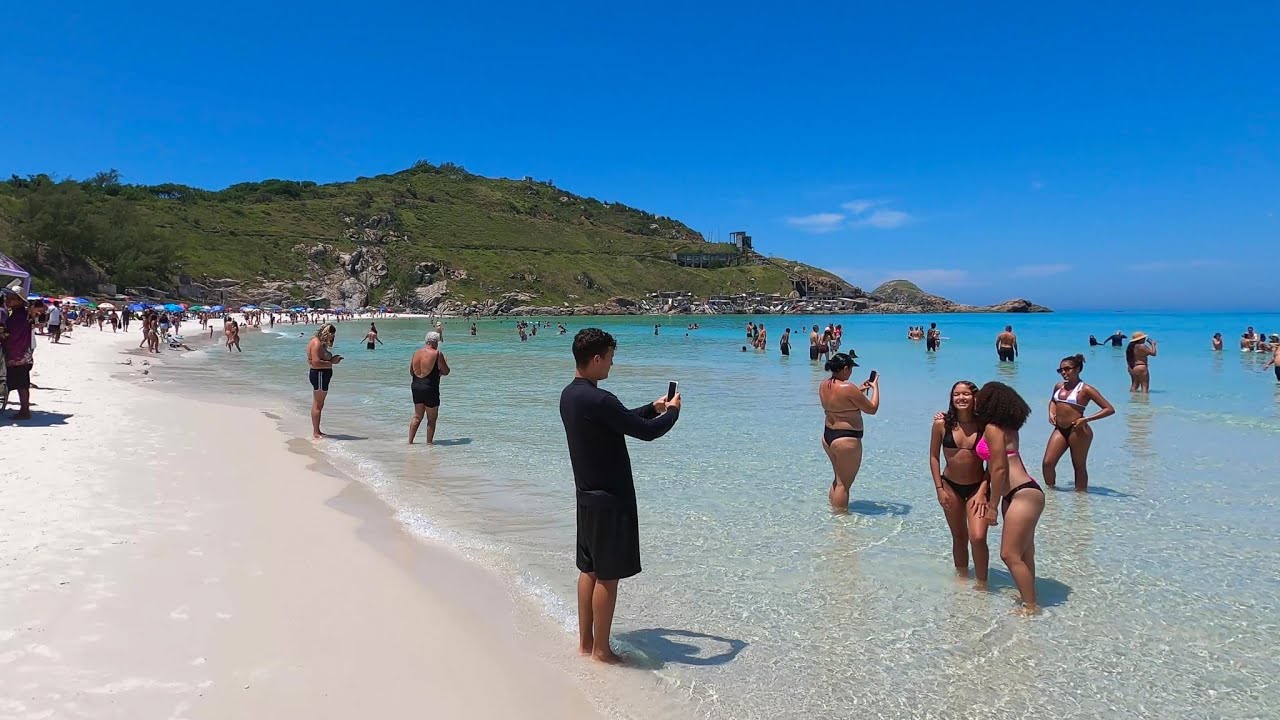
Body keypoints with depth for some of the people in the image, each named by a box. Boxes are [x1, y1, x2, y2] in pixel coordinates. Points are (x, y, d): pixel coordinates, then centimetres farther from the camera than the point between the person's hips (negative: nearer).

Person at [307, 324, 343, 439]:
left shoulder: (321, 343, 16)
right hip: (319, 375, -11)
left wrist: (332, 359, 7)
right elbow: (316, 363, -25)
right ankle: (316, 432, 0)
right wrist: (332, 362, -19)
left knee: (317, 405, 15)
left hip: (322, 376, 11)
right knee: (318, 405, -5)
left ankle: (316, 431, 23)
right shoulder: (316, 344, -16)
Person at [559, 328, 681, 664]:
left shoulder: (569, 395, 6)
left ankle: (585, 642, 28)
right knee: (608, 575, 3)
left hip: (587, 494, 9)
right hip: (610, 498, -9)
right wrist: (672, 410, -2)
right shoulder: (598, 400, -25)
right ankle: (601, 649, 15)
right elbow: (647, 431, -20)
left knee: (589, 569, 17)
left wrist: (653, 407, 16)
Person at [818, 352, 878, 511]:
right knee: (844, 483, 2)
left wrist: (859, 390, 19)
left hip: (827, 436, 9)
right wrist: (875, 387, 2)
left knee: (838, 479, 23)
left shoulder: (823, 385, 3)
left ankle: (832, 509, 33)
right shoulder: (848, 388, -22)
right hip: (846, 439, -9)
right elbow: (872, 409, -11)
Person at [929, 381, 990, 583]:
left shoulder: (984, 426, -10)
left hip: (977, 487, -2)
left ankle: (982, 584, 6)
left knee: (978, 538, -13)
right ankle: (962, 577, 32)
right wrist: (939, 488, -3)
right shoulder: (942, 424, -7)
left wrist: (983, 491, -11)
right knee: (959, 537, 15)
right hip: (950, 487, 2)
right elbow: (934, 456, 0)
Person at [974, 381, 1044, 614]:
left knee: (1010, 555, -7)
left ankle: (1031, 607, -1)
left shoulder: (993, 428, -14)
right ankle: (1029, 601, 24)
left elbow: (999, 469, -16)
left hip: (1024, 494, -10)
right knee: (1022, 554, 15)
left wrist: (992, 505, -10)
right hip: (1021, 494, 10)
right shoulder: (1005, 426, 14)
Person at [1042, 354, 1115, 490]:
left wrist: (1086, 419, -17)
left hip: (1078, 431, -6)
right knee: (1047, 463, -1)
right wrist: (1051, 412, 11)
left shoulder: (1085, 389, -7)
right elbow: (1052, 401, 33)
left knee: (1079, 466, 7)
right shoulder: (1058, 387, 11)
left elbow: (1109, 409, -10)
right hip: (1059, 430, 6)